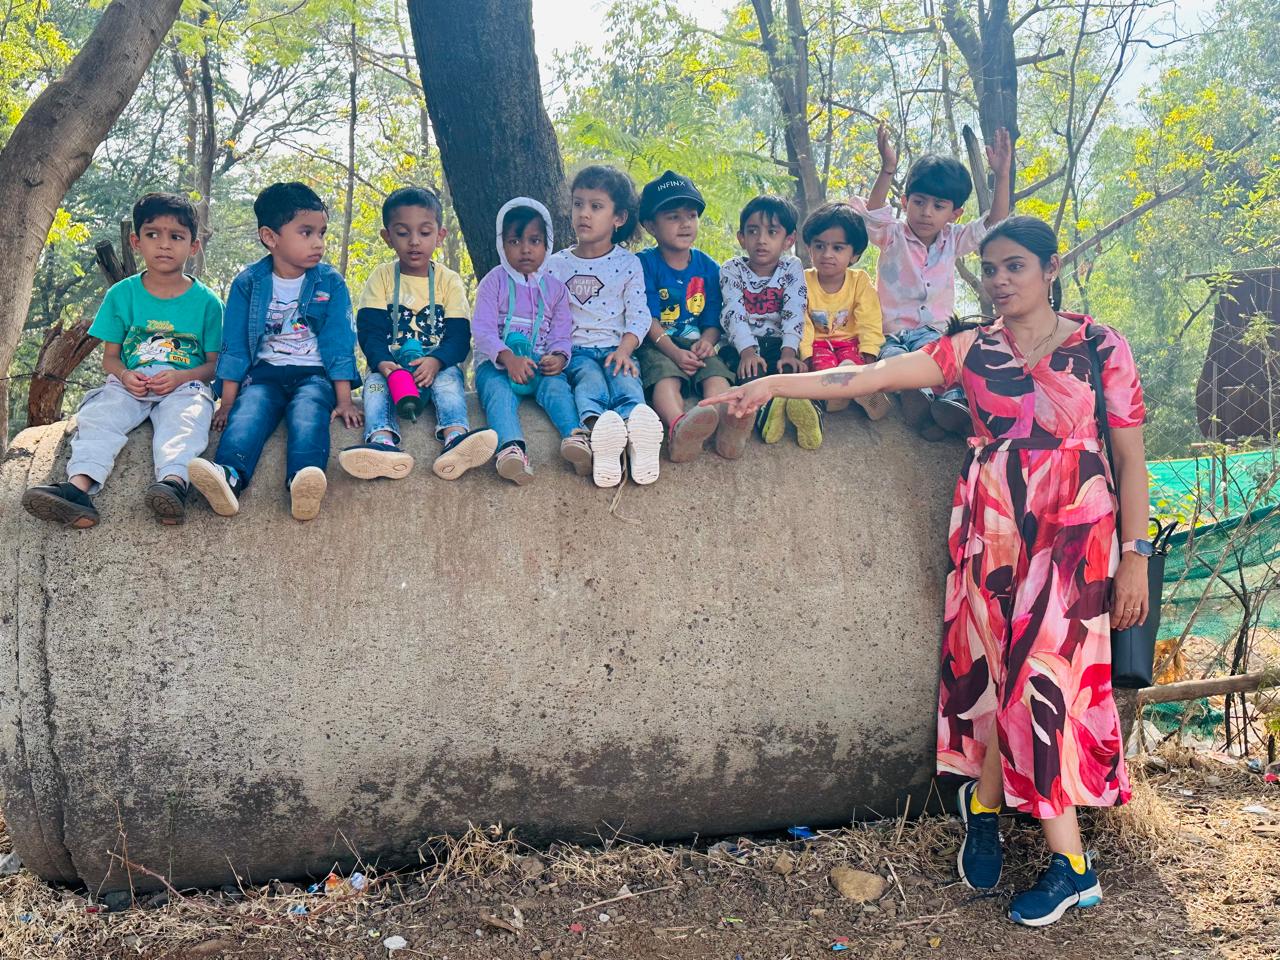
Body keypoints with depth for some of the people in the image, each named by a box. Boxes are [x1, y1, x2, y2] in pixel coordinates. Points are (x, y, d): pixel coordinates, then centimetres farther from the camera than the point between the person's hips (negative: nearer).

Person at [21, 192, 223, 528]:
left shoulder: (206, 302, 4)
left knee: (184, 417, -36)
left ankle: (174, 481, -63)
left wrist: (180, 377, -15)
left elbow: (215, 363, 5)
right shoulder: (121, 295, 9)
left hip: (184, 384, -2)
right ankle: (79, 486, -50)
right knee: (98, 415, -28)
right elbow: (110, 356, 12)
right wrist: (124, 375, -12)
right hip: (130, 383, 3)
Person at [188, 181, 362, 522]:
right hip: (264, 374, 1)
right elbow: (234, 346, 7)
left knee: (308, 414, -34)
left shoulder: (331, 282, 6)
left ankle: (303, 482, -62)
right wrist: (227, 402, 0)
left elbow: (339, 343, 2)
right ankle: (229, 476, -59)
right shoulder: (248, 283, 6)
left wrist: (344, 400, -6)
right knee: (246, 413, -31)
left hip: (314, 375, -1)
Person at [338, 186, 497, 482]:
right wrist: (382, 362, -25)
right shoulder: (382, 277, 7)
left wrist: (436, 361, -26)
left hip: (437, 367, 0)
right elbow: (370, 329, -3)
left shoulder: (449, 281, 5)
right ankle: (382, 442, -59)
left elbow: (459, 335, -4)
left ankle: (455, 436, -60)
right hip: (391, 366, 1)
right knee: (375, 381, -31)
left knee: (450, 377, -32)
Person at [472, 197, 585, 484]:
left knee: (557, 385, -30)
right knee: (498, 391, -34)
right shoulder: (494, 282, 5)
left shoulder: (555, 288, 14)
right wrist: (508, 358, -24)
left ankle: (576, 437, -55)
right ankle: (511, 447, -61)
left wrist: (559, 357, -16)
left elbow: (561, 333, 10)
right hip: (497, 363, -2)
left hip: (540, 363, 2)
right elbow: (483, 329, -6)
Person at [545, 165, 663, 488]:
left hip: (615, 348, 0)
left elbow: (638, 315, 5)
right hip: (575, 350, 0)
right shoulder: (556, 264, 12)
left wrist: (624, 349, -12)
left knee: (625, 377, -33)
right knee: (589, 377, -33)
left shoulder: (628, 263, 11)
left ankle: (638, 424, -67)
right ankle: (597, 425, -68)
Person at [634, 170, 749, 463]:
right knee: (665, 376, -35)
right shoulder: (644, 263, -1)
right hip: (657, 345, -4)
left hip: (696, 343, 4)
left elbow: (713, 320, 10)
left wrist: (706, 341, -15)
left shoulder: (708, 267, 11)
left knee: (717, 374, -28)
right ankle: (678, 427, -68)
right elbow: (649, 319, -8)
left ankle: (727, 425, -60)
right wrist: (674, 352, -24)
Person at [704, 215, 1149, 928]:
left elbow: (1131, 457, 2)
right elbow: (868, 376, -3)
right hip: (993, 539, 2)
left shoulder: (1102, 348, 2)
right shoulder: (971, 352, 5)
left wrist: (1135, 554, -3)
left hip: (1076, 540, -2)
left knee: (1043, 680, -8)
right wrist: (775, 383, -13)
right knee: (1007, 678, 1)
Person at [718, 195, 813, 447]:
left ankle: (800, 404, -60)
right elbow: (734, 314, -13)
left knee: (788, 366, -34)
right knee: (751, 369, -35)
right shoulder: (732, 270, 2)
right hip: (743, 344, 0)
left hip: (778, 343, 0)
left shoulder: (792, 268, 4)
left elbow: (793, 314, -8)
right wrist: (747, 350, -30)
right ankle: (765, 408, -59)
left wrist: (788, 350, -26)